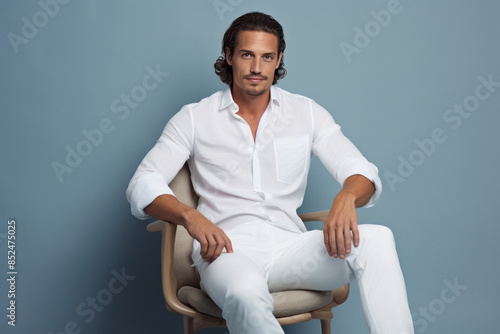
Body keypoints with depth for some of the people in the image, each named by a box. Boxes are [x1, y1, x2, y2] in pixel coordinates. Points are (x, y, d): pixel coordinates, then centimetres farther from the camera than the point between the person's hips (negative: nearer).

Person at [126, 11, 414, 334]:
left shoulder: (307, 112, 13)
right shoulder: (194, 119, 9)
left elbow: (363, 173, 5)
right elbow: (142, 185, 0)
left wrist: (346, 197, -22)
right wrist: (190, 216, -21)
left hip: (290, 246, 3)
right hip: (228, 248, -2)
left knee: (376, 239, -26)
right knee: (246, 293, -40)